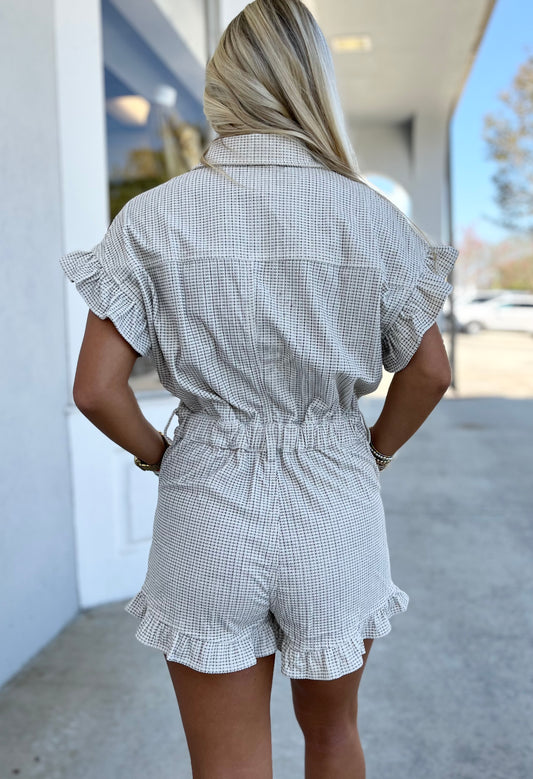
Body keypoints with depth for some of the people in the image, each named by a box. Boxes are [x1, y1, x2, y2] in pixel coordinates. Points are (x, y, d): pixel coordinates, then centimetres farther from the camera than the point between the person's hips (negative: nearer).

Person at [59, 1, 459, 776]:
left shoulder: (154, 217, -8)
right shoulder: (368, 215, -6)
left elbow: (96, 390, -10)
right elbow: (430, 372, -1)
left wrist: (160, 454, 7)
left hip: (208, 509, -1)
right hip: (336, 510, 2)